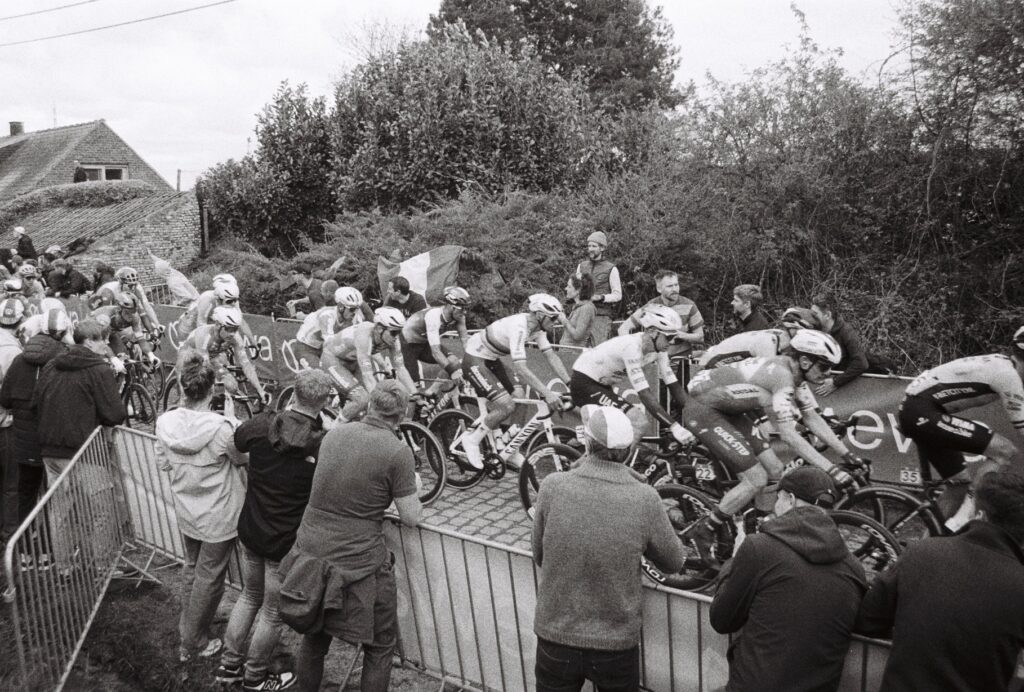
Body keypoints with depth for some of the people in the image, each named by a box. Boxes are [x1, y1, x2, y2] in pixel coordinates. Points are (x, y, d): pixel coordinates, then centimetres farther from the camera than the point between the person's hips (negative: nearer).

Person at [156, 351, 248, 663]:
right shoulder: (221, 427, -28)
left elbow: (164, 464, 2)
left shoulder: (165, 422, -12)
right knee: (209, 578, 13)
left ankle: (186, 632, 40)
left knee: (192, 571, 25)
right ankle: (193, 643, 27)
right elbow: (243, 459, -10)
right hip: (218, 517, -5)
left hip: (185, 514, 5)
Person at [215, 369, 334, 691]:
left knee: (250, 596, 28)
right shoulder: (325, 444, -25)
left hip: (250, 531, 5)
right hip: (287, 543, -5)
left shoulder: (261, 426, -12)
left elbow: (233, 444, 9)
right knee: (274, 613, 17)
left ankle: (229, 664, 41)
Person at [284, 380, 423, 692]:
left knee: (314, 637, 28)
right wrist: (414, 486, 11)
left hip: (310, 555, 6)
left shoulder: (334, 433, 1)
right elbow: (411, 518, -8)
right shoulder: (398, 452, -16)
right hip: (358, 566, -5)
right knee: (380, 646, 18)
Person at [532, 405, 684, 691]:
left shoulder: (552, 487, -16)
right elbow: (674, 563, -1)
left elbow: (539, 557, 0)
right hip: (617, 645, 0)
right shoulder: (644, 499, -17)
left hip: (555, 638, 0)